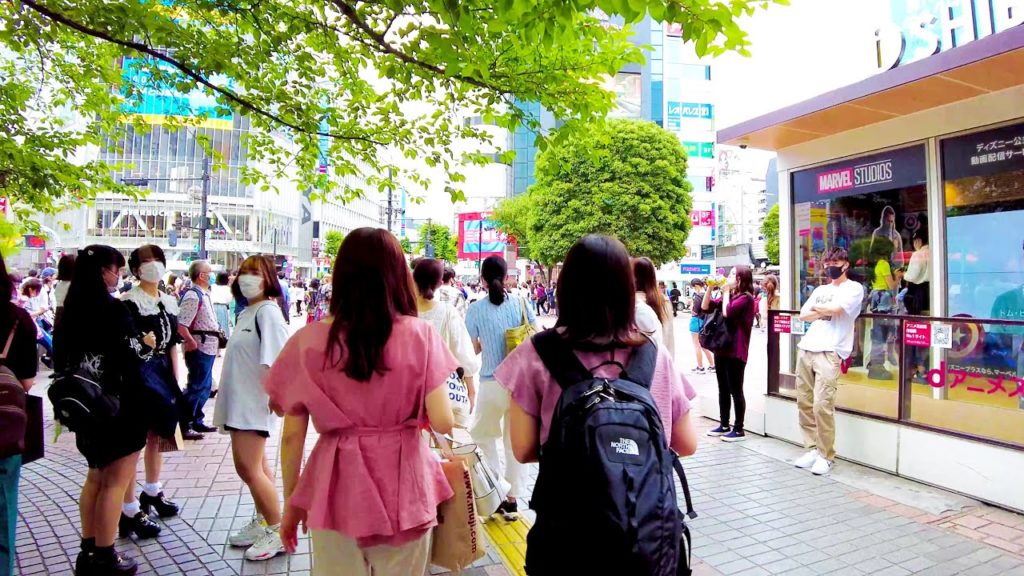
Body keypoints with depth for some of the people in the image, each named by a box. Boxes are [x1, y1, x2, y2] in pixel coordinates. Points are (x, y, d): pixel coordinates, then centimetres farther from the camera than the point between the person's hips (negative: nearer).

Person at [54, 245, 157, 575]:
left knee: (96, 477, 20)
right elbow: (132, 354, -20)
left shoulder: (72, 309, 5)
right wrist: (146, 343, -1)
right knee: (116, 481, 3)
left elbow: (62, 355, 10)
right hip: (119, 405, -8)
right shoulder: (113, 309, -18)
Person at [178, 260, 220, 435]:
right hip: (199, 348, -9)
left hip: (208, 348, 10)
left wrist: (217, 338, 14)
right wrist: (192, 343, -18)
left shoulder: (205, 295, 13)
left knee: (205, 386, 17)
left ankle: (197, 421, 29)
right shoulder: (193, 296, -17)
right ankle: (183, 425, 9)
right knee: (196, 387, -2)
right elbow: (181, 325, -24)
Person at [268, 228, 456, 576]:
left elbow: (292, 436, -3)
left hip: (336, 491, 1)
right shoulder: (420, 335, -11)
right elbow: (442, 422, -12)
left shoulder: (307, 341, -8)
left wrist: (291, 501, 11)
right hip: (403, 489, 0)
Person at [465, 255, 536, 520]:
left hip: (492, 383, -2)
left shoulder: (475, 309, -6)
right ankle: (512, 498, 19)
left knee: (483, 436, 20)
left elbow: (473, 349, 0)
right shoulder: (521, 304, -2)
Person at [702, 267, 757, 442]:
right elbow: (705, 307, 15)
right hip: (722, 348, 9)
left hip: (736, 351, -9)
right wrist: (710, 288, 4)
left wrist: (726, 292, -11)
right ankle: (724, 425, 22)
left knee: (735, 390, -3)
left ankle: (739, 429, 5)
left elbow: (727, 312, -23)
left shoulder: (745, 297, -9)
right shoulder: (729, 296, 17)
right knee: (723, 389, 13)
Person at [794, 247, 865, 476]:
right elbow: (803, 315, 13)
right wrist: (825, 312, -2)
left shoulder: (854, 288, 4)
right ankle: (812, 449, 15)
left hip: (829, 353, -6)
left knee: (822, 405, -12)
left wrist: (816, 307, 7)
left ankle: (826, 456, 1)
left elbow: (836, 309, -12)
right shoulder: (820, 290, 23)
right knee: (804, 402, 4)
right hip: (806, 349, 7)